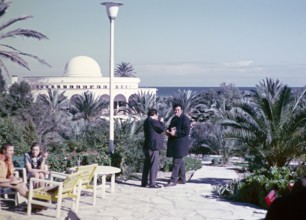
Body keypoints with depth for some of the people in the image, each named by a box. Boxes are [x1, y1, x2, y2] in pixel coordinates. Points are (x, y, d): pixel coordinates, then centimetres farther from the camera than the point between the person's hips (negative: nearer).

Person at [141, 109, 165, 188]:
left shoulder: (147, 121, 16)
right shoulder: (153, 121, -14)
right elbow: (162, 129, -13)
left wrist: (159, 122, 15)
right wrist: (161, 122, 3)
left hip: (147, 146, 10)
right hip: (153, 146, -10)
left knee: (147, 165, 14)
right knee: (154, 165, -5)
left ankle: (144, 182, 17)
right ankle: (152, 183, -4)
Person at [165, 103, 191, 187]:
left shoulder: (185, 119, -10)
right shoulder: (174, 119, 16)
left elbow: (186, 131, -17)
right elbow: (169, 128, 23)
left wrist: (175, 133, -21)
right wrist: (169, 131, -1)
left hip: (180, 144, -9)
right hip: (174, 143, 9)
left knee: (177, 162, -9)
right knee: (180, 161, 15)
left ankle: (173, 180, -7)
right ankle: (182, 179, 24)